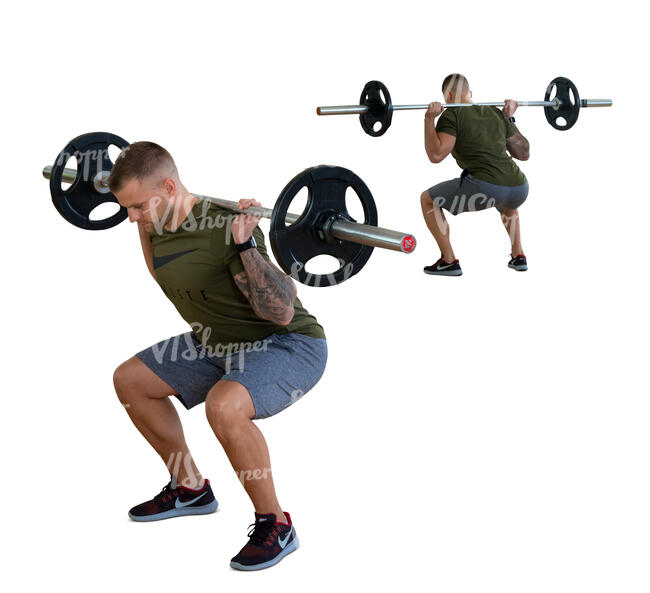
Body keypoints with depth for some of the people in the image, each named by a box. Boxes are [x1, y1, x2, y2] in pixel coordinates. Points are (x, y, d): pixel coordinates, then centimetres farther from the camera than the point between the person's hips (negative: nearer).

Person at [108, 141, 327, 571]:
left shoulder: (223, 229, -29)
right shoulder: (161, 224, -2)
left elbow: (282, 312, -33)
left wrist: (246, 244, -40)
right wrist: (144, 225, 17)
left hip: (290, 345, -9)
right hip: (222, 344, 10)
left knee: (223, 405, -37)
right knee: (130, 380, 10)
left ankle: (276, 526, -16)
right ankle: (190, 489, 23)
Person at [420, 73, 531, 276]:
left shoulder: (452, 115, 5)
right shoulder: (496, 113, 24)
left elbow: (436, 155, -8)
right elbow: (523, 153, 28)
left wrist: (429, 119, 0)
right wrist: (510, 118, 36)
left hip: (486, 189, -6)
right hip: (520, 190, 7)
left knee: (428, 199, 16)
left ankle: (449, 261, 11)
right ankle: (518, 256, 32)